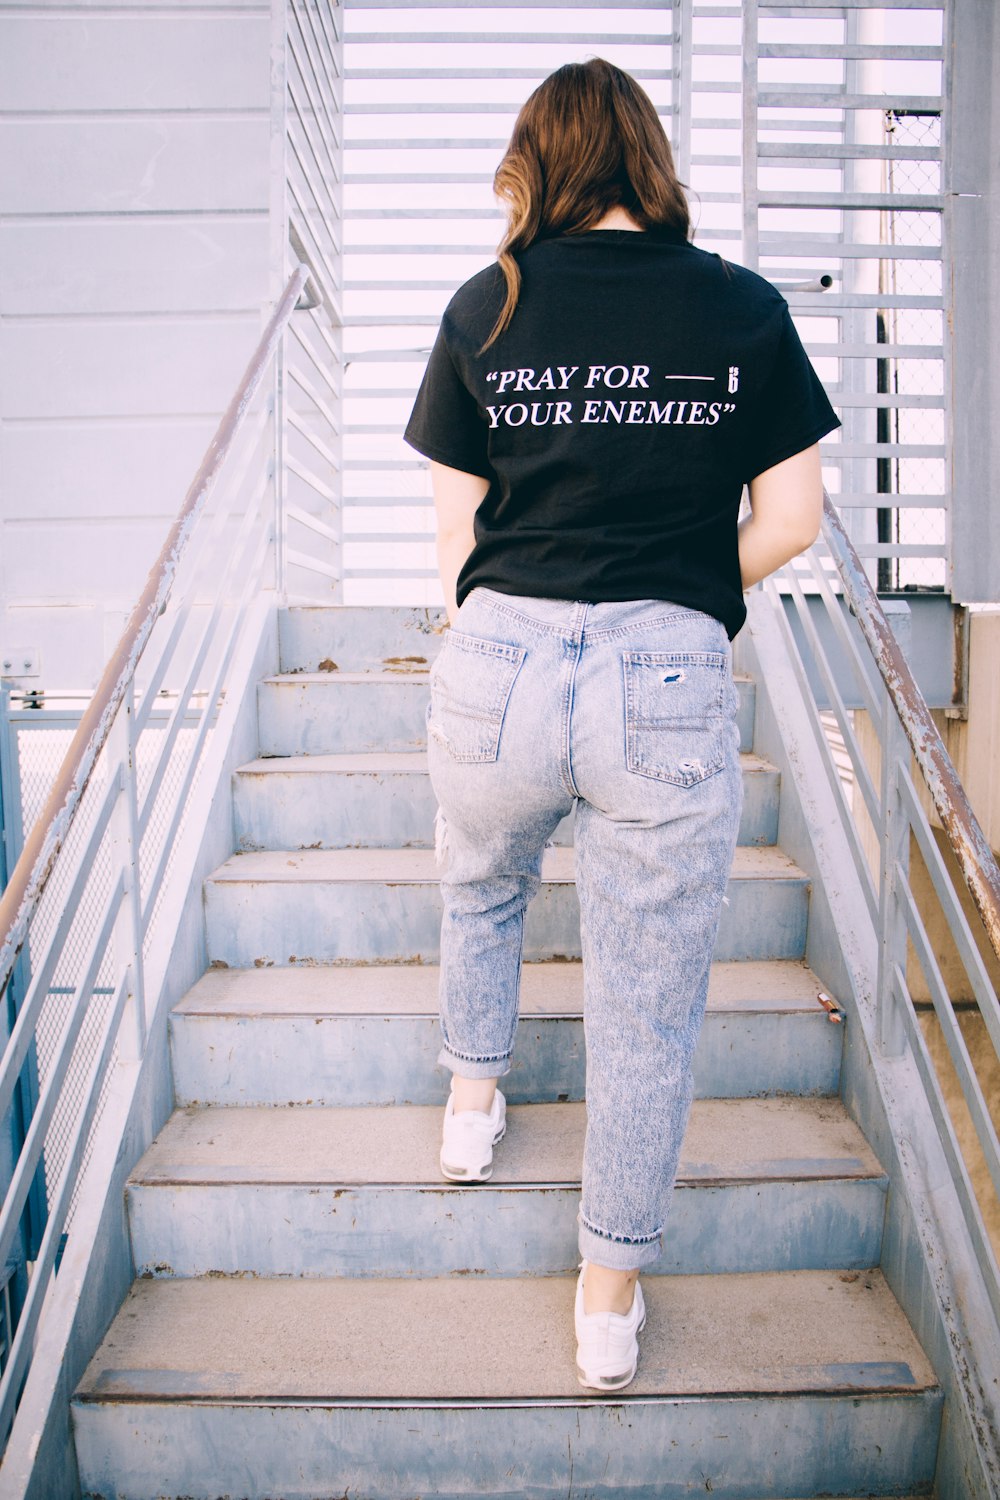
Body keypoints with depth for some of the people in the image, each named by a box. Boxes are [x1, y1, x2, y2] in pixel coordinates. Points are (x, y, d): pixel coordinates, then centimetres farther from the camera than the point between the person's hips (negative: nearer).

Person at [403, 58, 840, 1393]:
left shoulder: (488, 306, 5)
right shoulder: (746, 307, 4)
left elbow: (456, 529, 7)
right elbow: (792, 519, 4)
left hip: (499, 663, 2)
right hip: (672, 683, -1)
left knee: (482, 887, 32)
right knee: (649, 1006, 11)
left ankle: (473, 1104, 48)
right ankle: (612, 1298, 25)